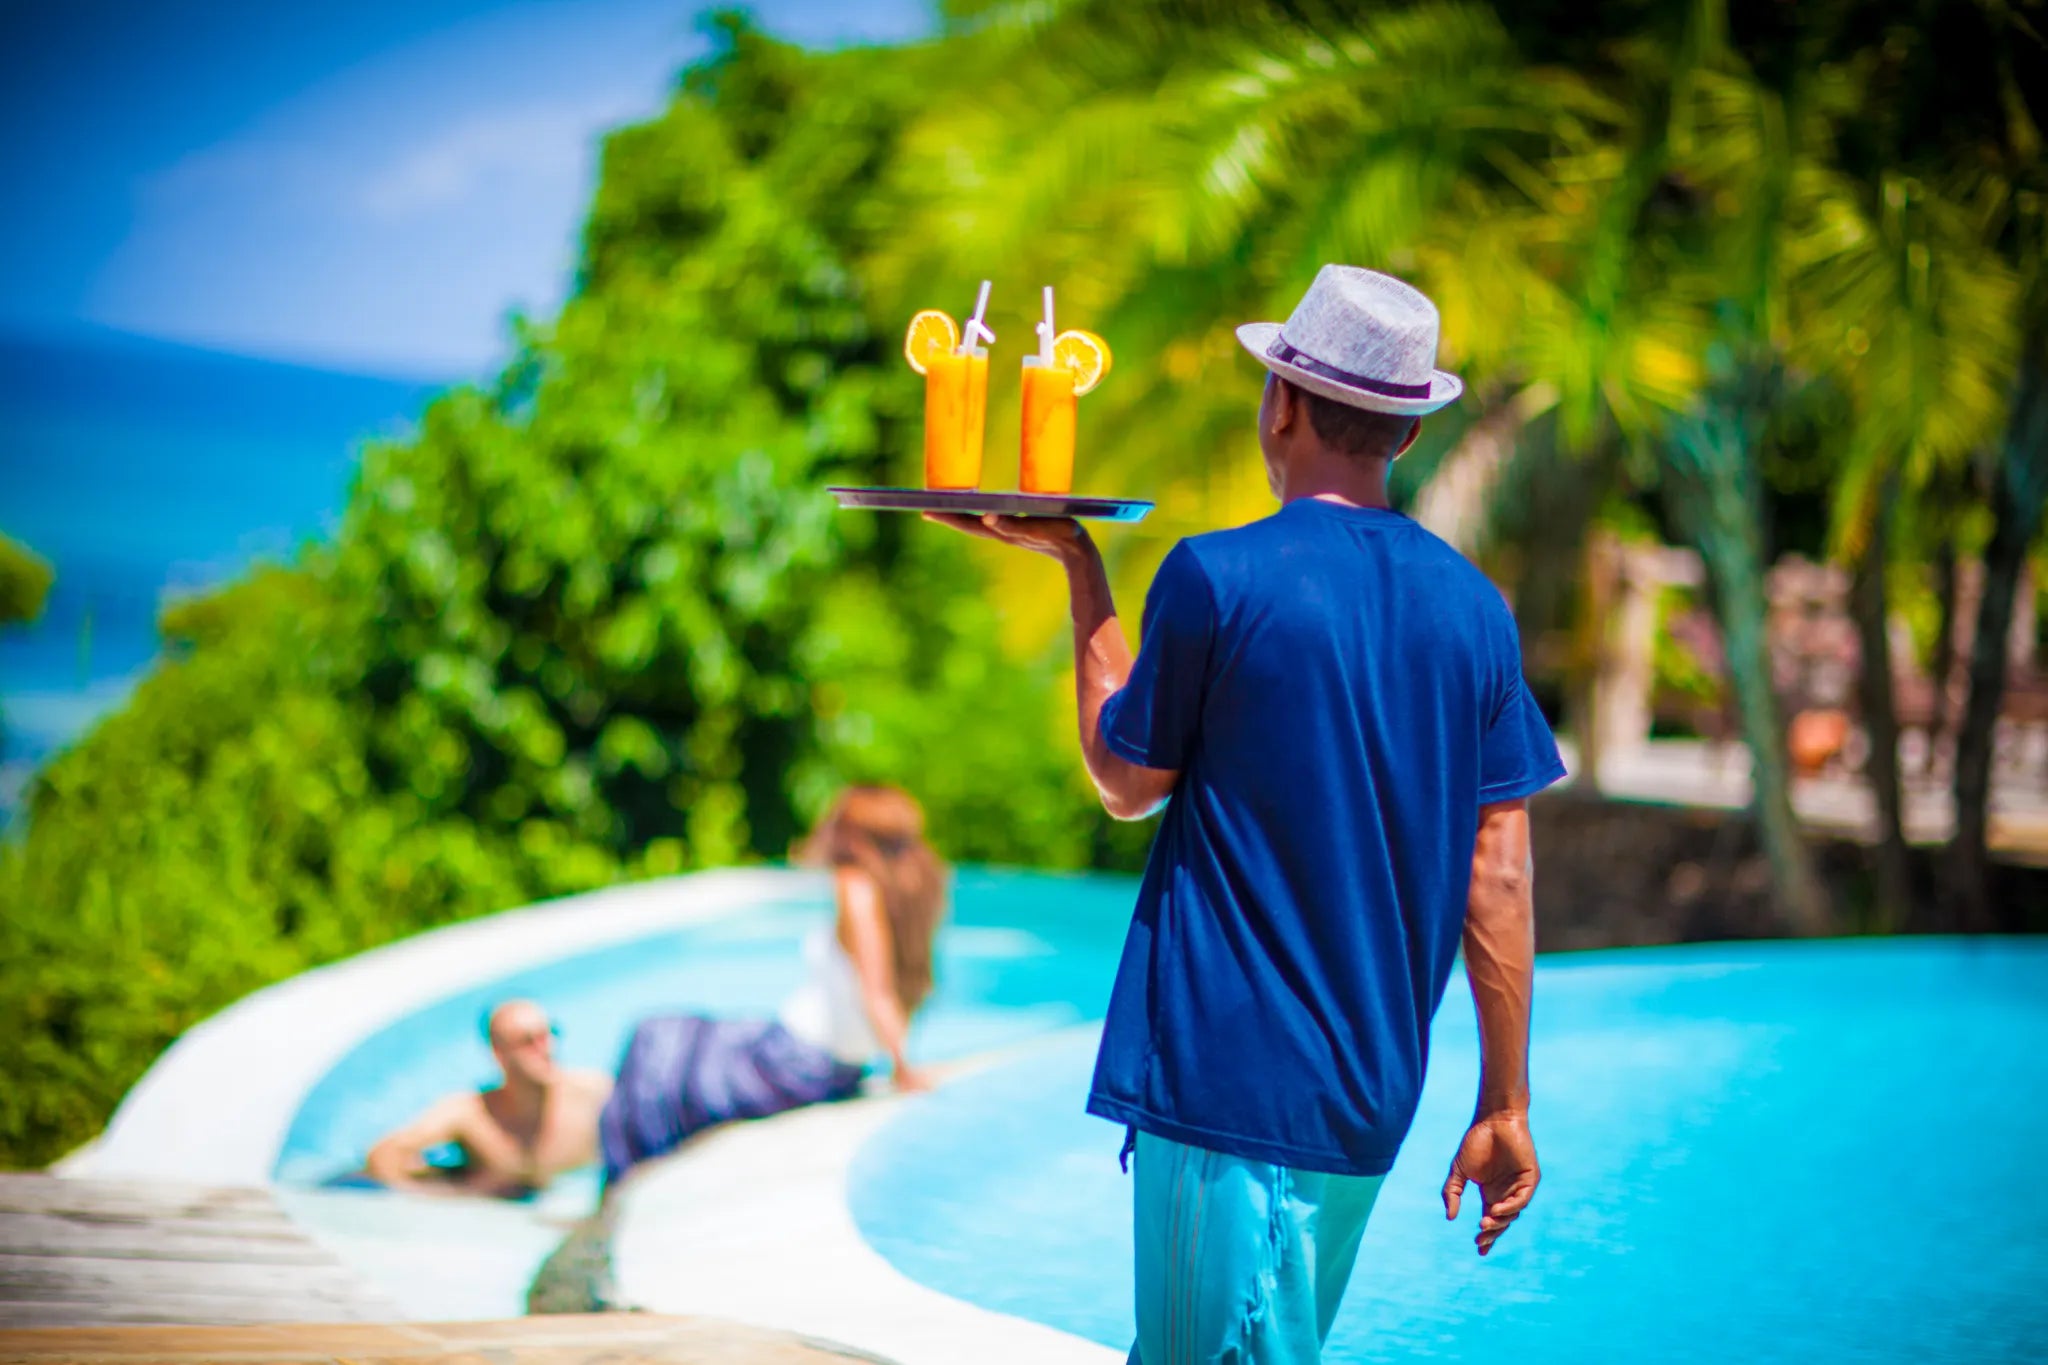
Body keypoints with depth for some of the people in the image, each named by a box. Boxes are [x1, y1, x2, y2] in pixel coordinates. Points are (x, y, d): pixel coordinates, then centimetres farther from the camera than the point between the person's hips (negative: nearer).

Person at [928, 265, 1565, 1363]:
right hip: (1373, 1095, 6)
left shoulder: (1215, 578, -12)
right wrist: (1505, 1108, 9)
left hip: (1229, 1078, -6)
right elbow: (1499, 883, 3)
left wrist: (1079, 569, 9)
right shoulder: (1471, 606, 3)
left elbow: (1127, 783, 2)